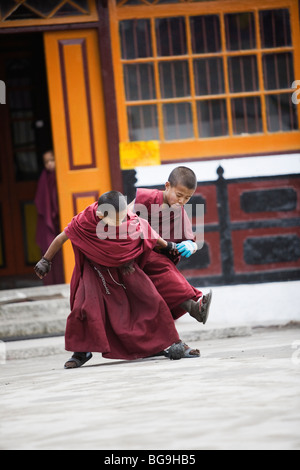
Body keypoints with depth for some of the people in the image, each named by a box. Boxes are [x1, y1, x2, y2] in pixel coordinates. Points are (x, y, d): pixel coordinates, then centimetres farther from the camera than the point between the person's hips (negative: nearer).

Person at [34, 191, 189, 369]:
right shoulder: (84, 221, -28)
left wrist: (167, 245, 15)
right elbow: (61, 238, -12)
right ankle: (82, 351, -1)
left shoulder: (132, 221, -24)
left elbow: (147, 232, -1)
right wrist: (46, 261, 0)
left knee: (150, 299, -7)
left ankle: (172, 341, 6)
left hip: (125, 266, 1)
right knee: (86, 304, -18)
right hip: (95, 268, -1)